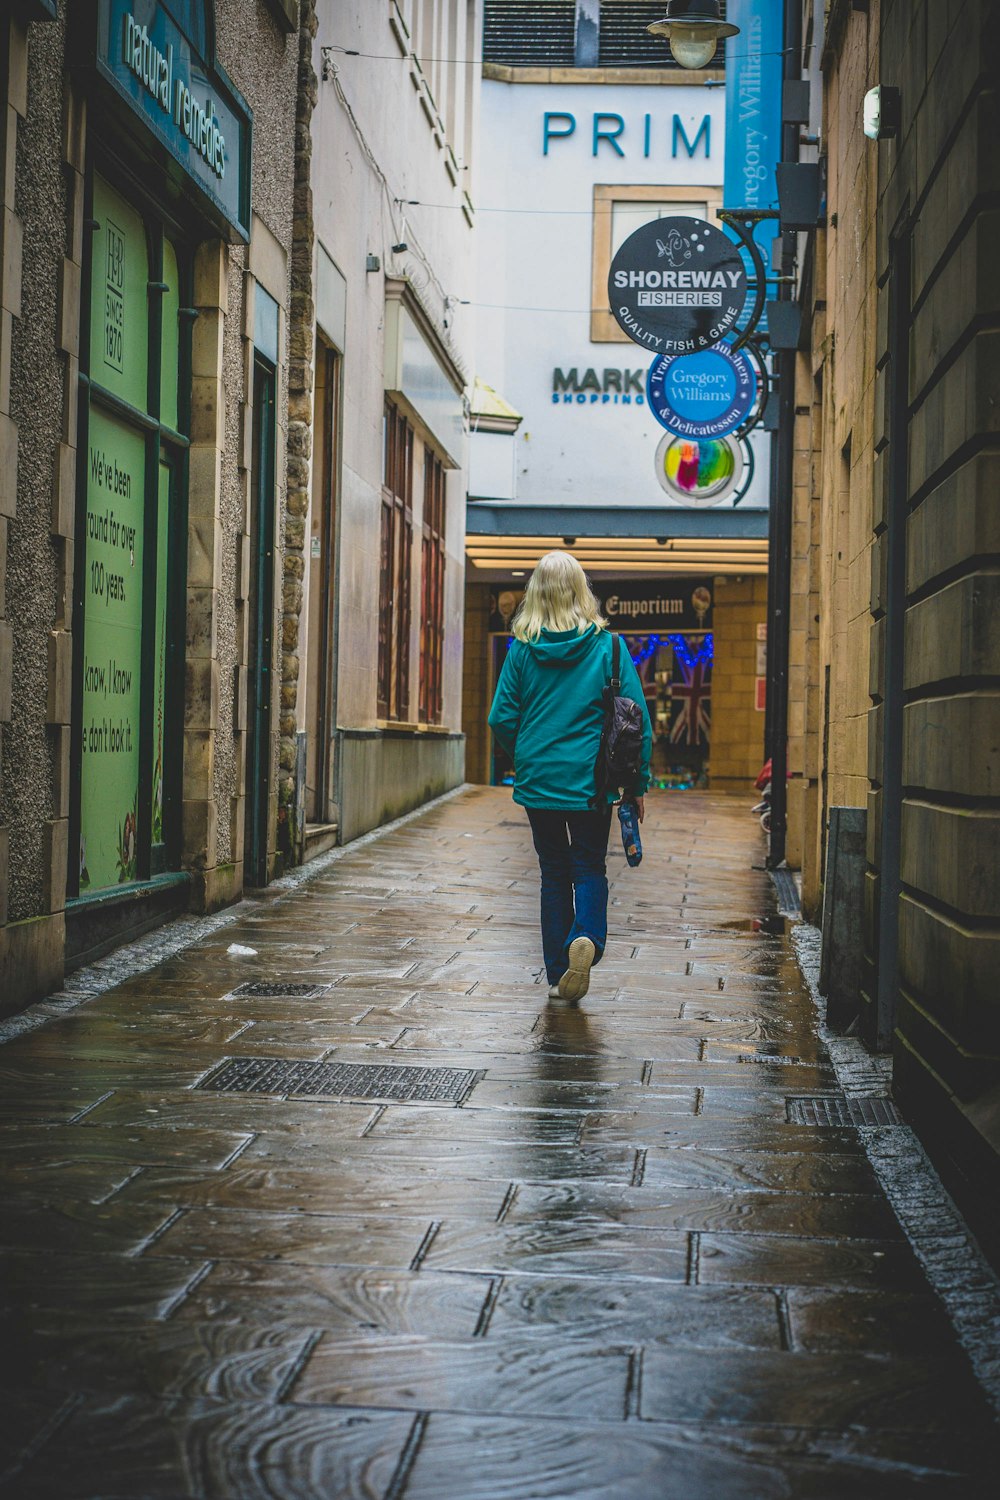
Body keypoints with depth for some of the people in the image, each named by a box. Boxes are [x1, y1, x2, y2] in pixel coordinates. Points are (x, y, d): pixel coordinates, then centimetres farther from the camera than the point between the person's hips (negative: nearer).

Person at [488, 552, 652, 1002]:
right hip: (592, 780, -1)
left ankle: (558, 974, 14)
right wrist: (637, 785, 3)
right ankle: (587, 937, -18)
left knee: (554, 873, 13)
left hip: (538, 780, 1)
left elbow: (501, 719, -1)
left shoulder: (522, 649, -3)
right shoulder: (607, 646, -6)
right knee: (589, 868, 10)